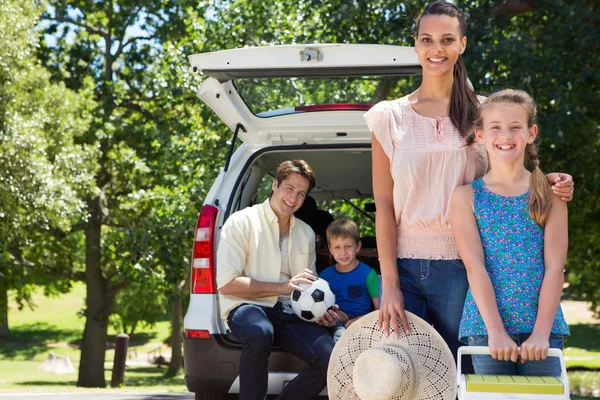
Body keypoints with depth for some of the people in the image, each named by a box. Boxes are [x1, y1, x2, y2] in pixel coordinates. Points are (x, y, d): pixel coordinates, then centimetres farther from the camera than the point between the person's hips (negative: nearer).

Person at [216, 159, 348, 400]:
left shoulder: (306, 234, 18)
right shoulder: (242, 222, -1)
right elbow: (226, 284, -9)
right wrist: (283, 287, -14)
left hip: (290, 314, 5)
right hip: (247, 308, -5)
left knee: (329, 357, -25)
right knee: (260, 332, -42)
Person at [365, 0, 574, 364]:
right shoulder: (390, 117, 4)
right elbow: (384, 206, 2)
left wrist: (550, 184, -9)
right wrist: (390, 285, -5)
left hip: (461, 268, 0)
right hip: (404, 265, 0)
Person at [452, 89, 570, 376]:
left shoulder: (550, 193, 6)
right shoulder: (467, 195, 4)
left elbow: (554, 266, 0)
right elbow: (475, 267, -5)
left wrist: (541, 332, -10)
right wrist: (496, 331, -14)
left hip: (542, 327, 1)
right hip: (486, 327, -1)